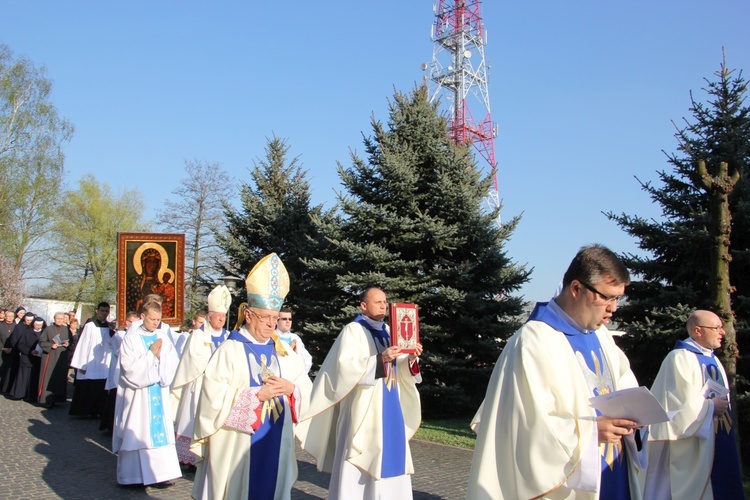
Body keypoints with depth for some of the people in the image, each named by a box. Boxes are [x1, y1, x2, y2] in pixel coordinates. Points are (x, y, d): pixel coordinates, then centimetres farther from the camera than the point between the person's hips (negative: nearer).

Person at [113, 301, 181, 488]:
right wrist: (151, 355, -12)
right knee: (137, 433, 0)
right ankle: (134, 475, 9)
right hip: (138, 394, -4)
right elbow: (129, 367, -13)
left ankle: (159, 473, 5)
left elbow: (173, 362, 3)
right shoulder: (131, 338, -5)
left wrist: (160, 357, -14)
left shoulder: (162, 337, 7)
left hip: (159, 394, 4)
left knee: (160, 430, 2)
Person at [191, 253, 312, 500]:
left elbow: (306, 388, 9)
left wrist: (291, 389, -12)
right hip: (237, 443, -4)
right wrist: (257, 394, -18)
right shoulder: (230, 350, -7)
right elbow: (215, 395, -16)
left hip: (276, 441, 4)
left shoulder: (284, 352, 8)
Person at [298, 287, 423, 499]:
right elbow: (345, 366, -18)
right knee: (360, 464, -5)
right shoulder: (352, 331, -6)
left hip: (389, 407, 7)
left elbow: (399, 370, 11)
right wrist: (380, 359, -26)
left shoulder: (387, 332, 14)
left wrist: (411, 359, -10)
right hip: (363, 408, -7)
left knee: (389, 457, 8)